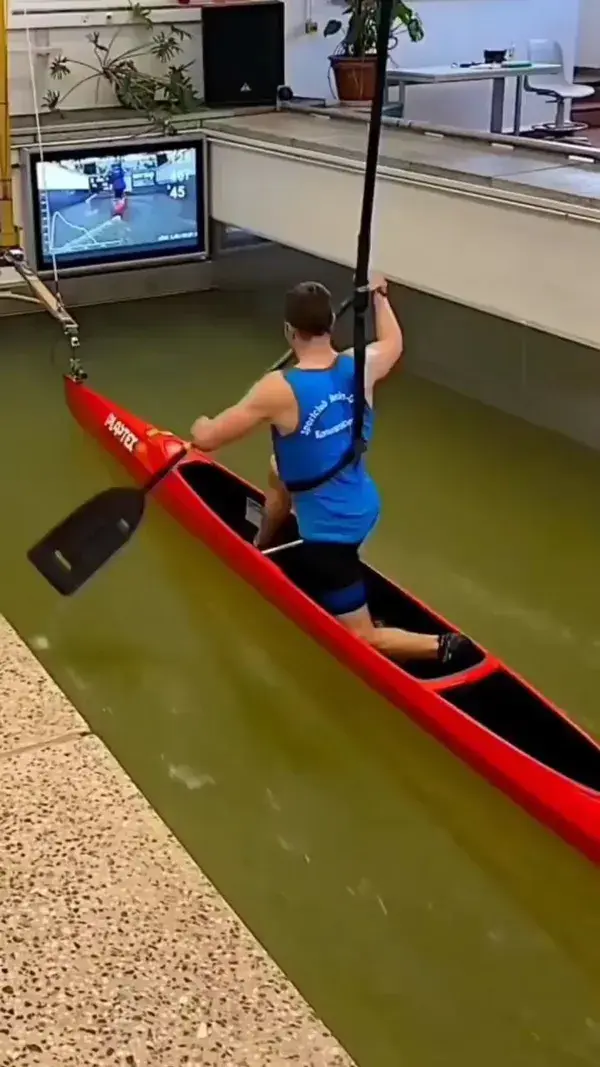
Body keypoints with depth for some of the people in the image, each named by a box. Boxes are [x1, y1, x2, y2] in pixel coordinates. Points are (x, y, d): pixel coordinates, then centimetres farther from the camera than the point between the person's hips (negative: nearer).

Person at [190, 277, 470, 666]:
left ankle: (442, 646, -9)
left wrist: (201, 425, 6)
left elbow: (206, 440, -19)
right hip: (363, 508, 7)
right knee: (279, 471, 33)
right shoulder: (361, 366, -9)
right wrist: (380, 295, 35)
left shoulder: (279, 389, -26)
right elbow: (393, 342, 17)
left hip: (331, 531, -7)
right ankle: (260, 549, 51)